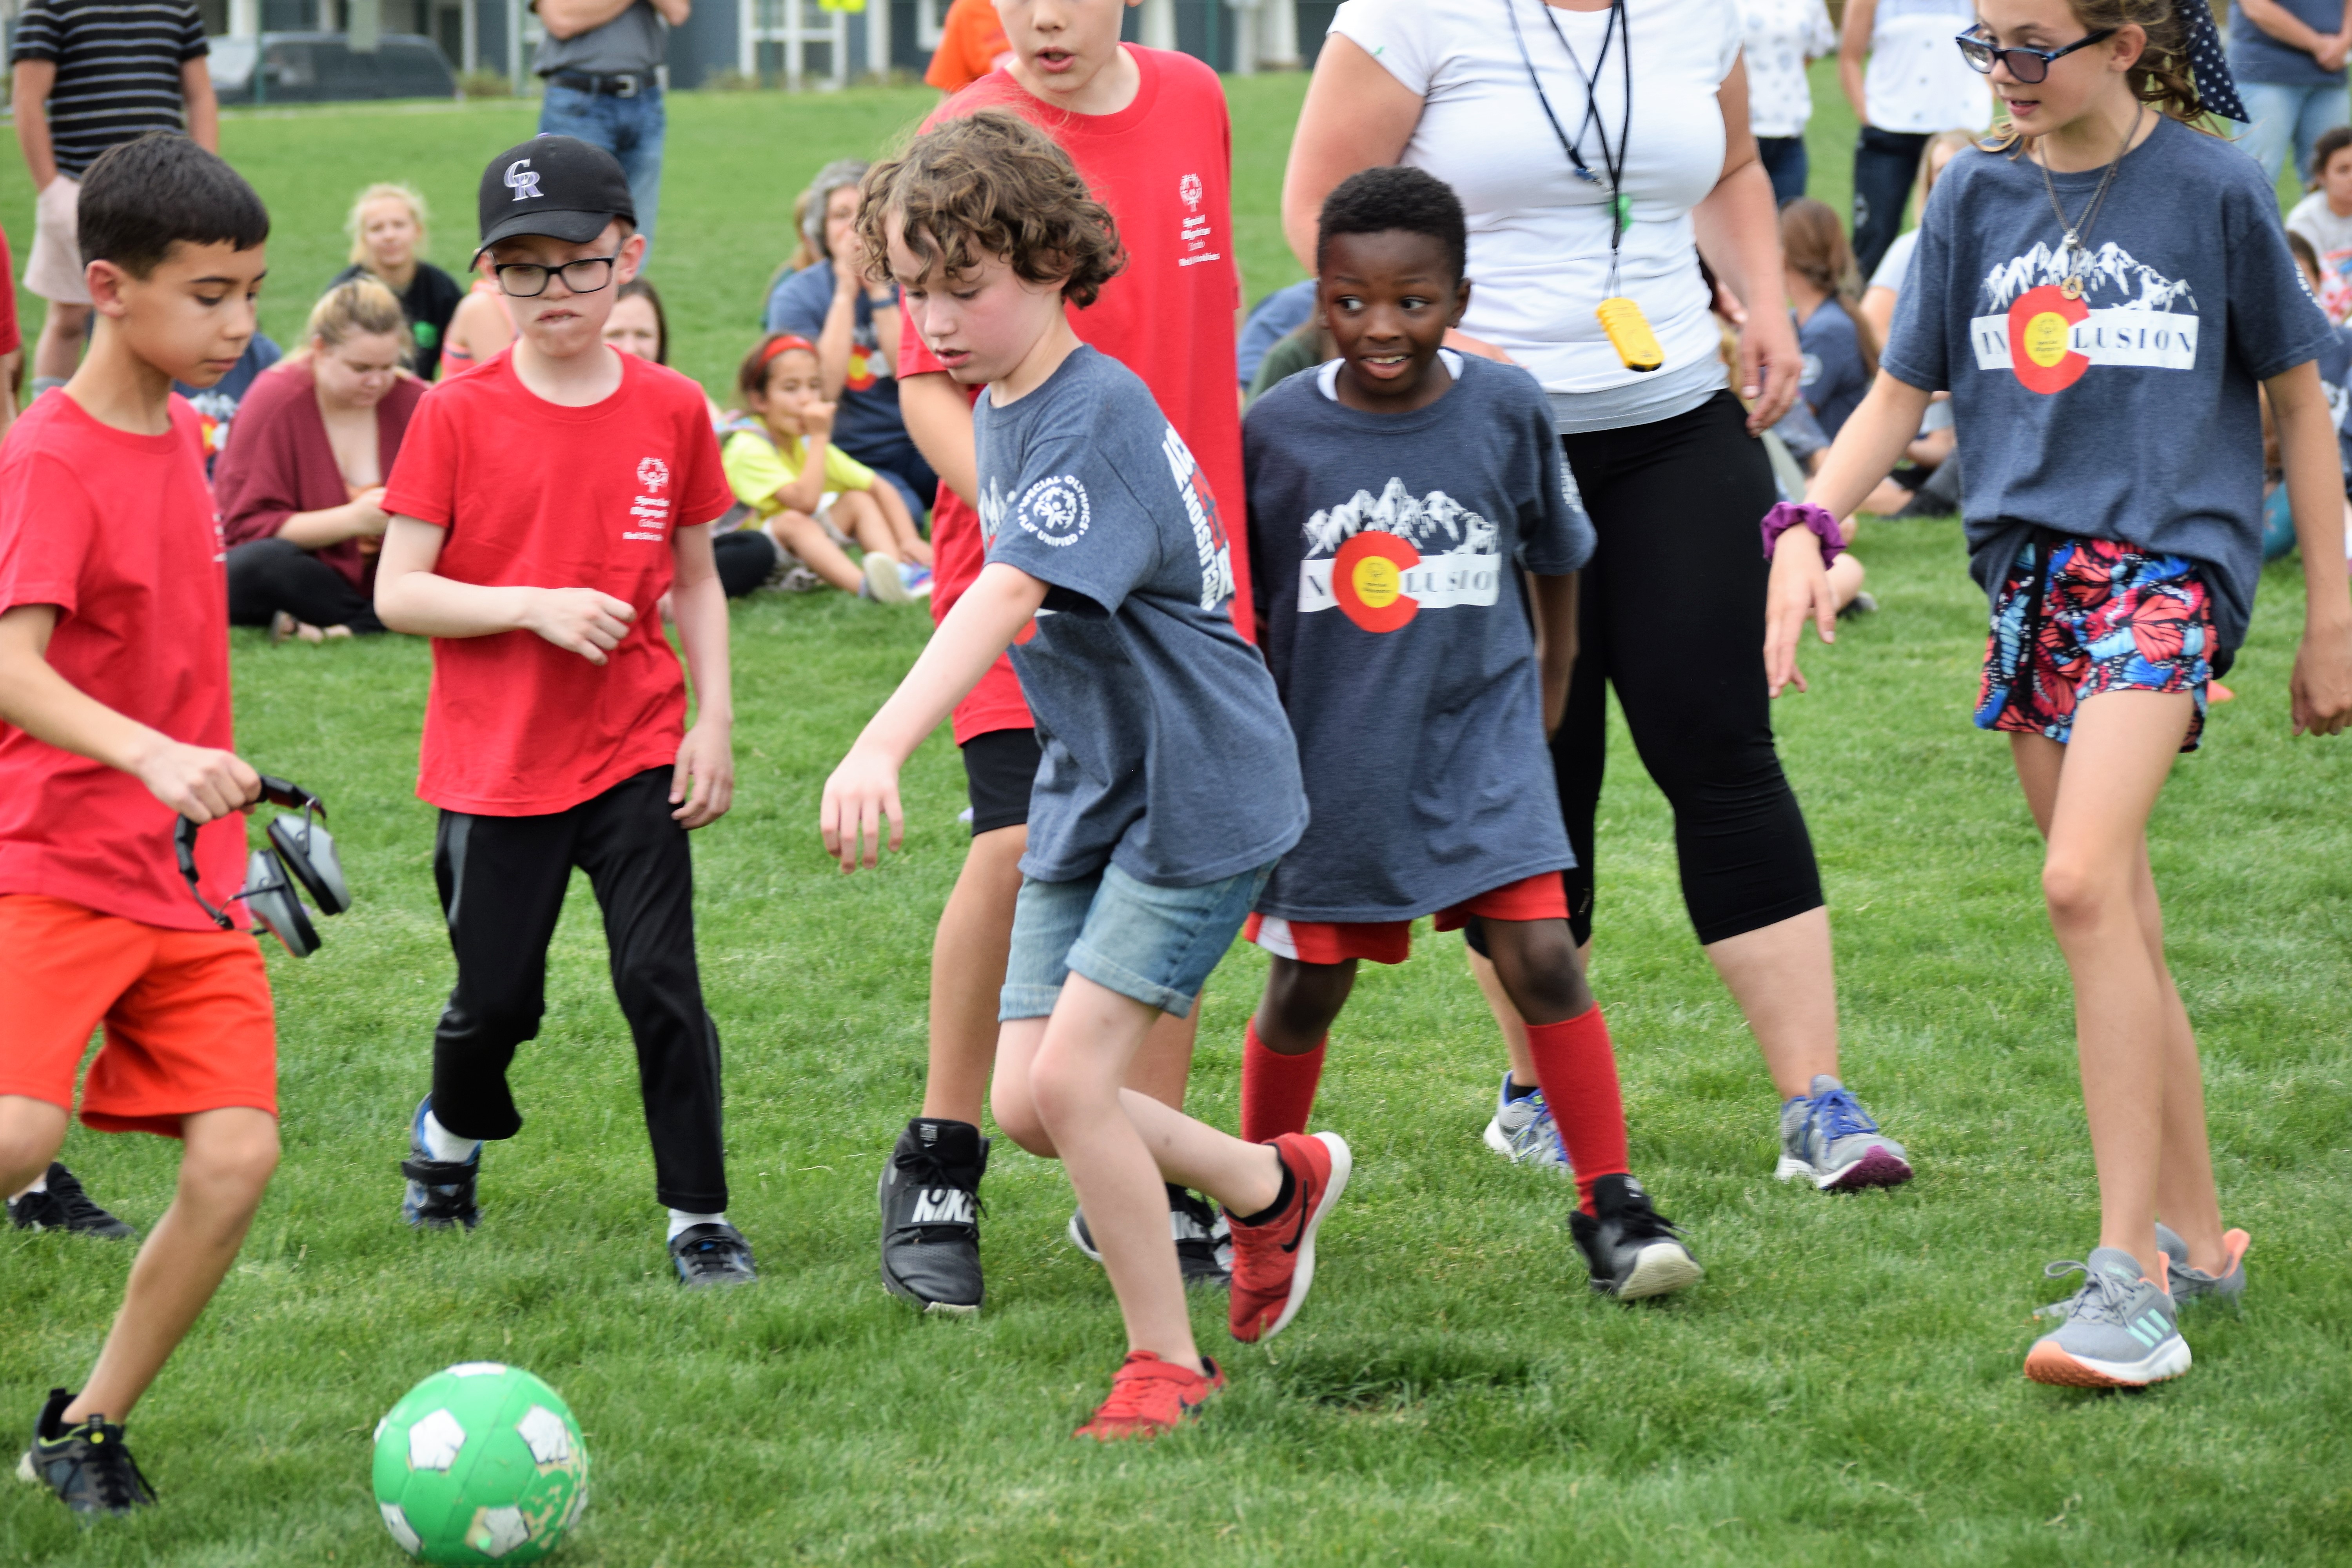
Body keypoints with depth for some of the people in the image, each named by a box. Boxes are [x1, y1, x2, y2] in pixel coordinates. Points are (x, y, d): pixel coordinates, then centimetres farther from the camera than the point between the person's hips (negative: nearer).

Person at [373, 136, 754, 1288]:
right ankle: (451, 1133, 40)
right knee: (494, 998, 9)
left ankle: (698, 1216, 2)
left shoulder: (670, 412, 0)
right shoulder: (458, 416, -7)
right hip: (494, 761, -1)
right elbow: (397, 592, -8)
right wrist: (535, 606, -20)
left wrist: (714, 721, 2)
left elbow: (696, 580, 10)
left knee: (662, 982, -8)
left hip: (635, 757, 1)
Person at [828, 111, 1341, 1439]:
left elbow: (1010, 596, -39)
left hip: (1199, 791, -9)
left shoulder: (1099, 417, -24)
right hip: (1087, 788, 9)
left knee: (1070, 1077, -16)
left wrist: (882, 749, -50)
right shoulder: (1000, 412, 6)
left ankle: (1167, 1363, 1)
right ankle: (1278, 1183, 28)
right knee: (1028, 1104, 4)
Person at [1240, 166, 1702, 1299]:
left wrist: (1550, 678, 19)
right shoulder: (1279, 430, -9)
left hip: (1478, 738, 0)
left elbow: (1554, 552, 12)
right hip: (1328, 760, 0)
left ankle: (1609, 1205, -5)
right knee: (1305, 988, 10)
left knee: (1540, 958, -13)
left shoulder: (1505, 409, -7)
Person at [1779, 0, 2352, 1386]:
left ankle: (2131, 1271, -21)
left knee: (2085, 883, -22)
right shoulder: (1975, 201, 9)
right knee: (2122, 929, 8)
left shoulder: (2215, 192, -2)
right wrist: (1809, 526, -5)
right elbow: (1901, 392, 12)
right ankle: (2197, 1237, 21)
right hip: (2031, 564, 5)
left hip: (2173, 557, -5)